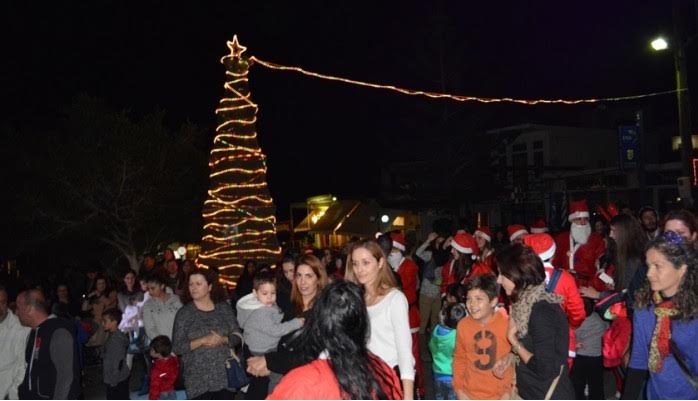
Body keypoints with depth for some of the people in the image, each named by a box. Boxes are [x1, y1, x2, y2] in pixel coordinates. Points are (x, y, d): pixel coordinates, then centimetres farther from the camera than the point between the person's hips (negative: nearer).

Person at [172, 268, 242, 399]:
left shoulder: (224, 308, 5)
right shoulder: (184, 313, 0)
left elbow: (237, 336, 5)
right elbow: (177, 347, -5)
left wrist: (222, 340, -15)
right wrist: (203, 340, -17)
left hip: (225, 375, 2)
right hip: (198, 379, -1)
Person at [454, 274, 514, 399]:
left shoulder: (507, 324, -14)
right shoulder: (463, 325, -5)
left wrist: (508, 392, -7)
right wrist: (459, 389, 3)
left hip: (500, 395, -2)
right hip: (469, 395, 2)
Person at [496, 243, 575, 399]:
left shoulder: (542, 311, -24)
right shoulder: (527, 303, 2)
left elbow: (546, 370, -24)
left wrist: (512, 339, -15)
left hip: (550, 396, -8)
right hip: (531, 394, 8)